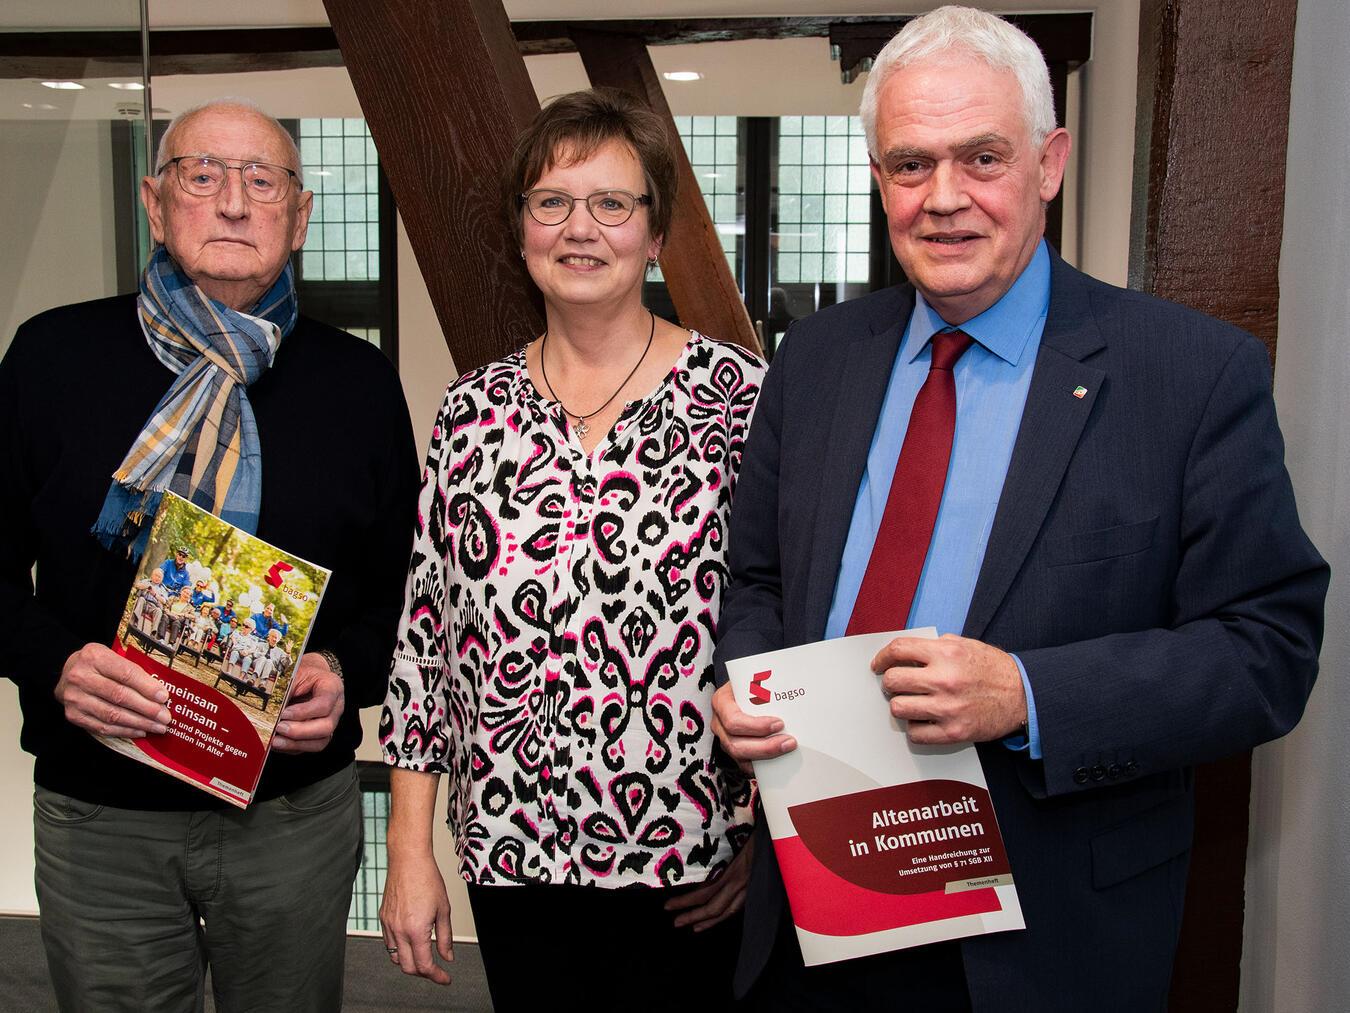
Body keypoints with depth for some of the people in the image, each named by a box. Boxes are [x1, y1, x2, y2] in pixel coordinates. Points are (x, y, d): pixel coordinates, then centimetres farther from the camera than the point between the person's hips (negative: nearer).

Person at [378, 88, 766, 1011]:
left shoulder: (743, 398, -7)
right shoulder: (474, 411, 2)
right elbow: (424, 631, 4)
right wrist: (410, 854, 4)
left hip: (687, 875, -3)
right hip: (509, 859, 3)